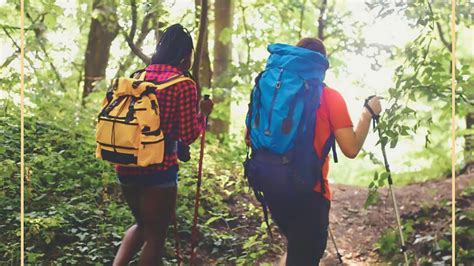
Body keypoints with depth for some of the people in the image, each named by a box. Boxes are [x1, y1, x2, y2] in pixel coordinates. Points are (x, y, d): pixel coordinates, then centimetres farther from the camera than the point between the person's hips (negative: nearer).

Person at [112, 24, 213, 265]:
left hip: (126, 166, 6)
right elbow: (188, 136, -9)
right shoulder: (184, 85, -9)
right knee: (156, 235, 9)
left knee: (143, 225, 26)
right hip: (158, 169, -6)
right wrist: (203, 113, 6)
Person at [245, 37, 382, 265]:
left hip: (271, 184, 5)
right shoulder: (329, 97, -7)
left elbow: (249, 137, 8)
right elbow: (351, 149, -12)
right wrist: (368, 112, 1)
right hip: (308, 189, -5)